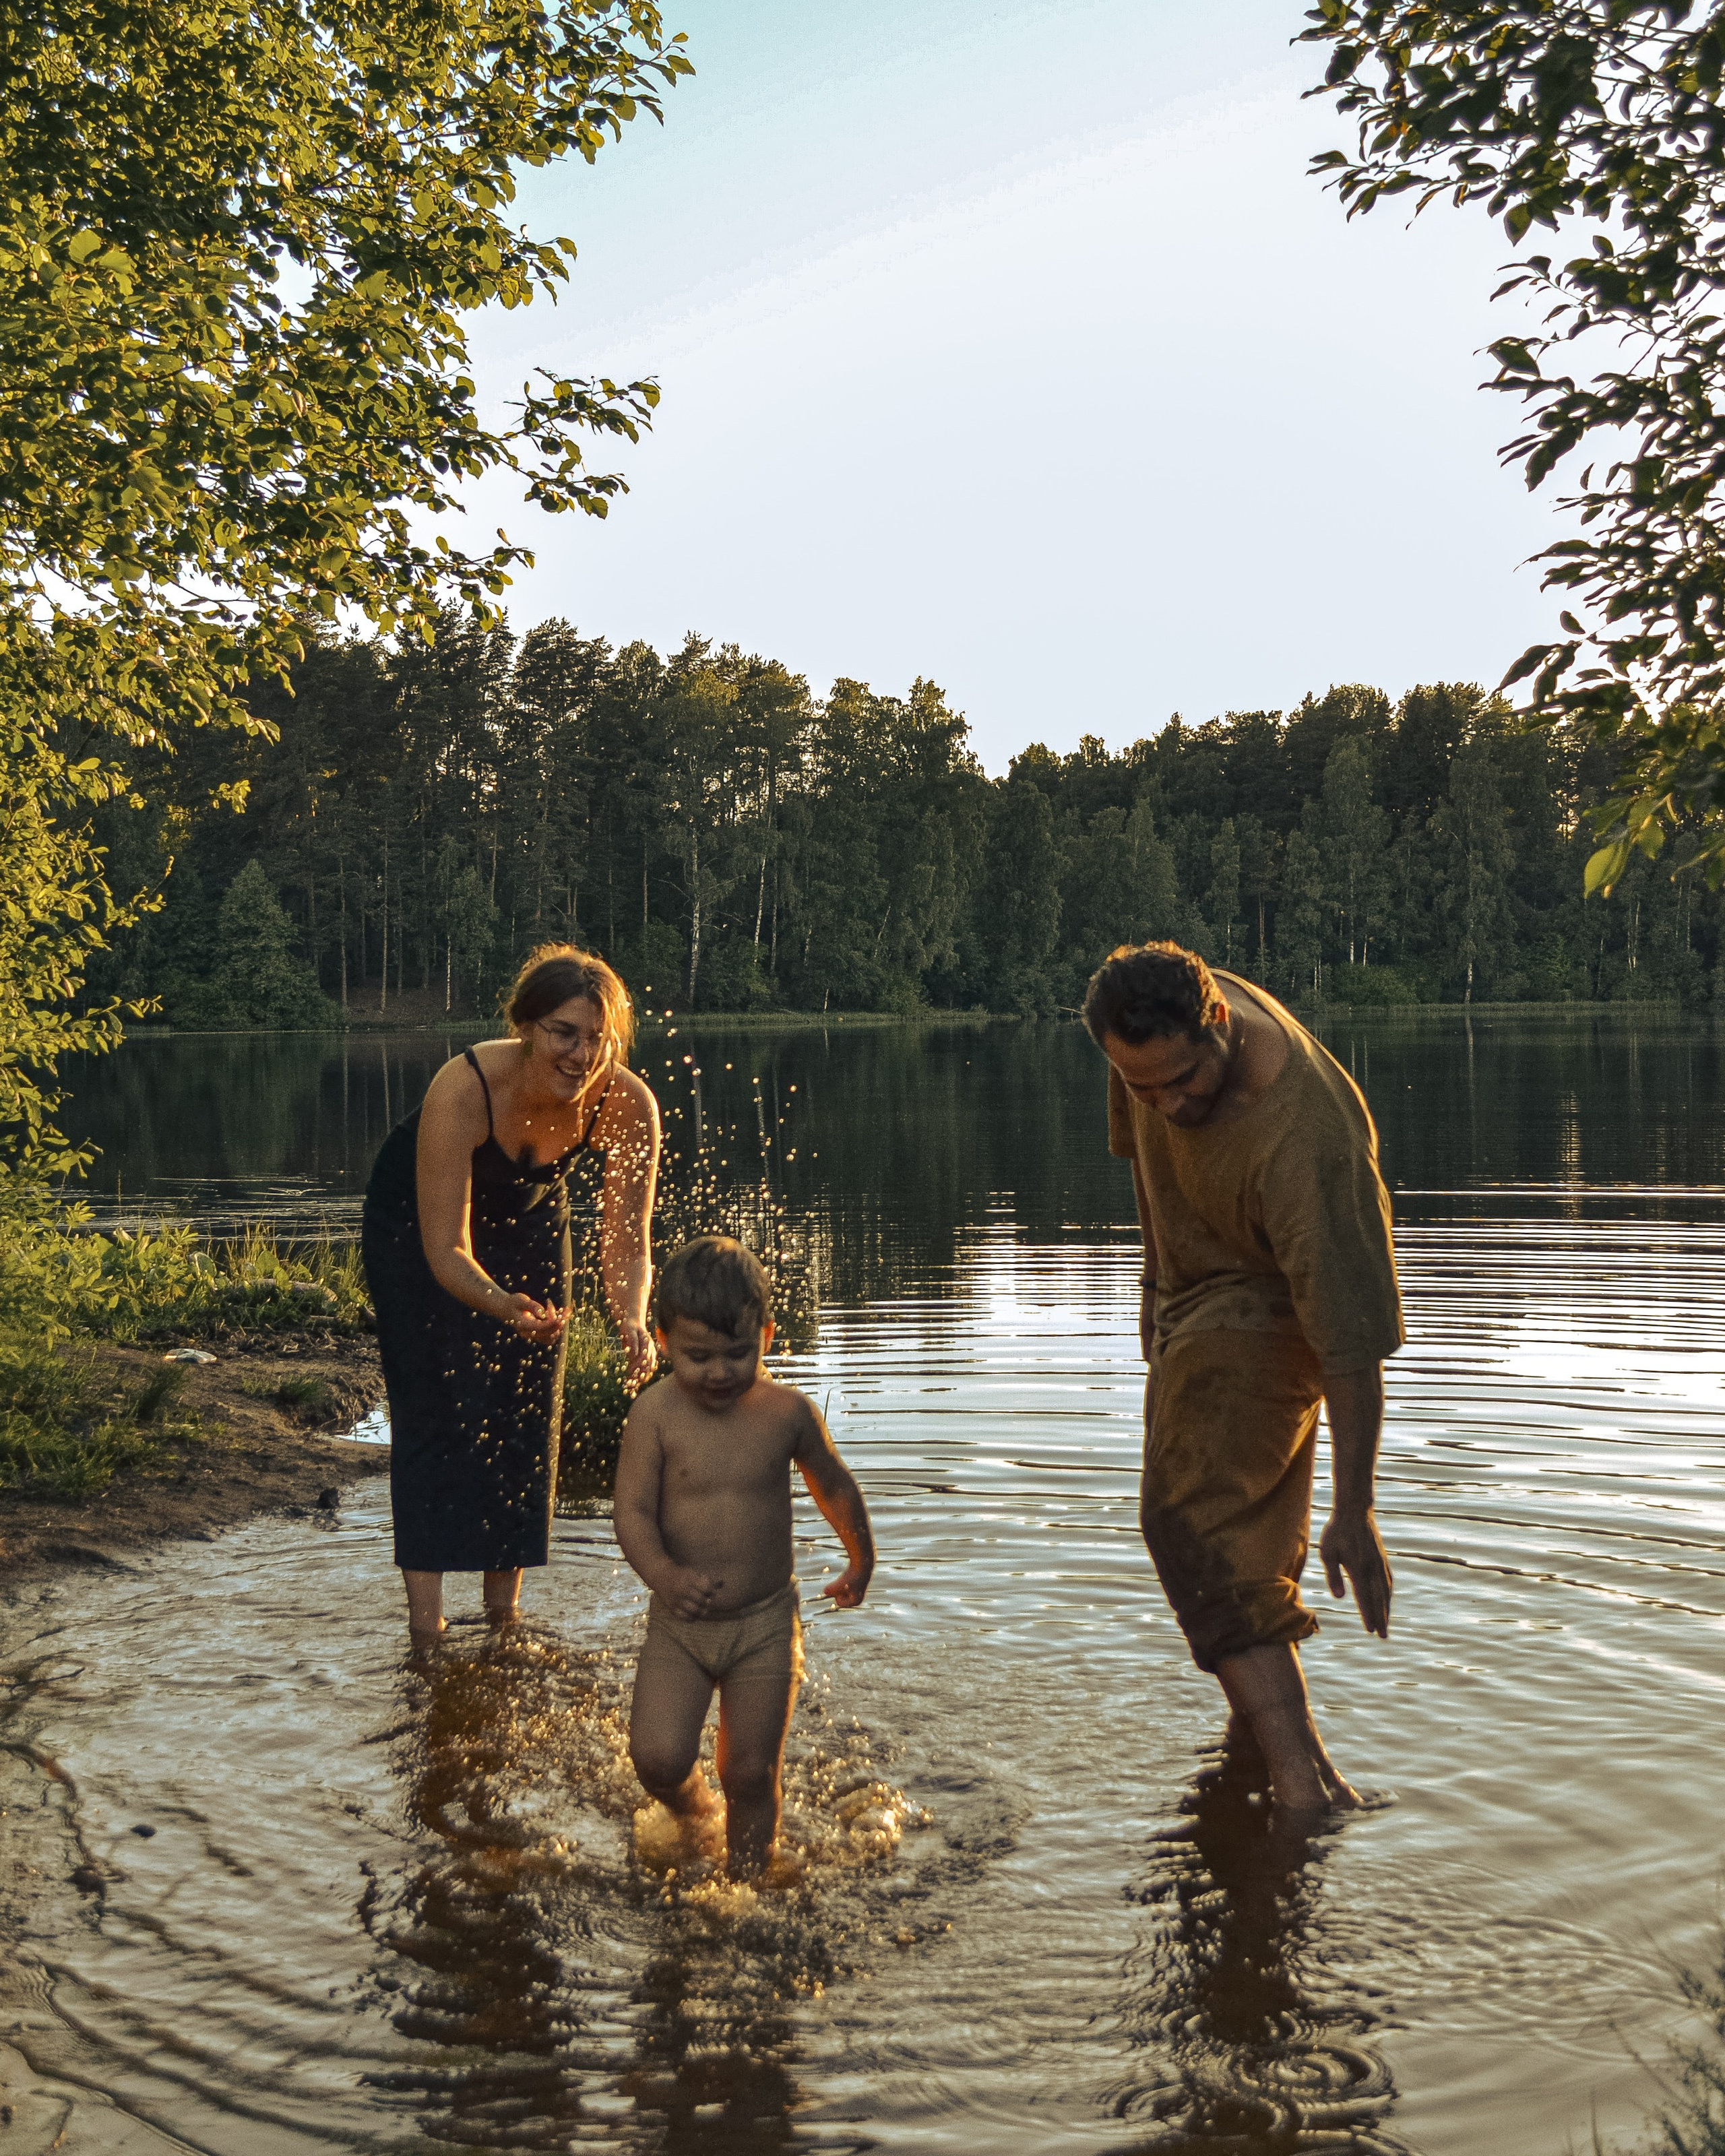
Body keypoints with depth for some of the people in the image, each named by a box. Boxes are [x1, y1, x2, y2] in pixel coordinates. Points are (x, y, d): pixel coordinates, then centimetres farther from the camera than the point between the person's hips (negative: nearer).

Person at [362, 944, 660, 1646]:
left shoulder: (627, 1105, -31)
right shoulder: (462, 1090, -40)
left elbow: (625, 1243, -23)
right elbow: (446, 1250, -38)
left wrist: (632, 1322, -42)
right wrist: (503, 1307, -57)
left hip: (526, 1225, 3)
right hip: (416, 1221, -3)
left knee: (525, 1415, 2)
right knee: (435, 1409, -10)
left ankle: (504, 1614, 14)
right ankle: (425, 1625, -7)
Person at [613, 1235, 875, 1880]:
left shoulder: (788, 1412, -7)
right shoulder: (655, 1415, -12)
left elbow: (834, 1485, 10)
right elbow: (633, 1512, -15)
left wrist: (861, 1560, 24)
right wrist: (664, 1575, -35)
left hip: (765, 1625, 1)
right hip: (679, 1627, -1)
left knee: (751, 1773, 6)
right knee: (658, 1759, -12)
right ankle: (693, 1810, 24)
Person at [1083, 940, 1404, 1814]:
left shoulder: (1301, 1143, -40)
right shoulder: (1162, 1017, -19)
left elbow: (1351, 1340, -37)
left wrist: (1354, 1513, -34)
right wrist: (1157, 1273, 14)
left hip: (1265, 1316, -8)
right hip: (1193, 1296, 8)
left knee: (1195, 1520, -21)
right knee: (1248, 1520, 20)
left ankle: (1301, 1775, -23)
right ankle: (1261, 1715, 38)